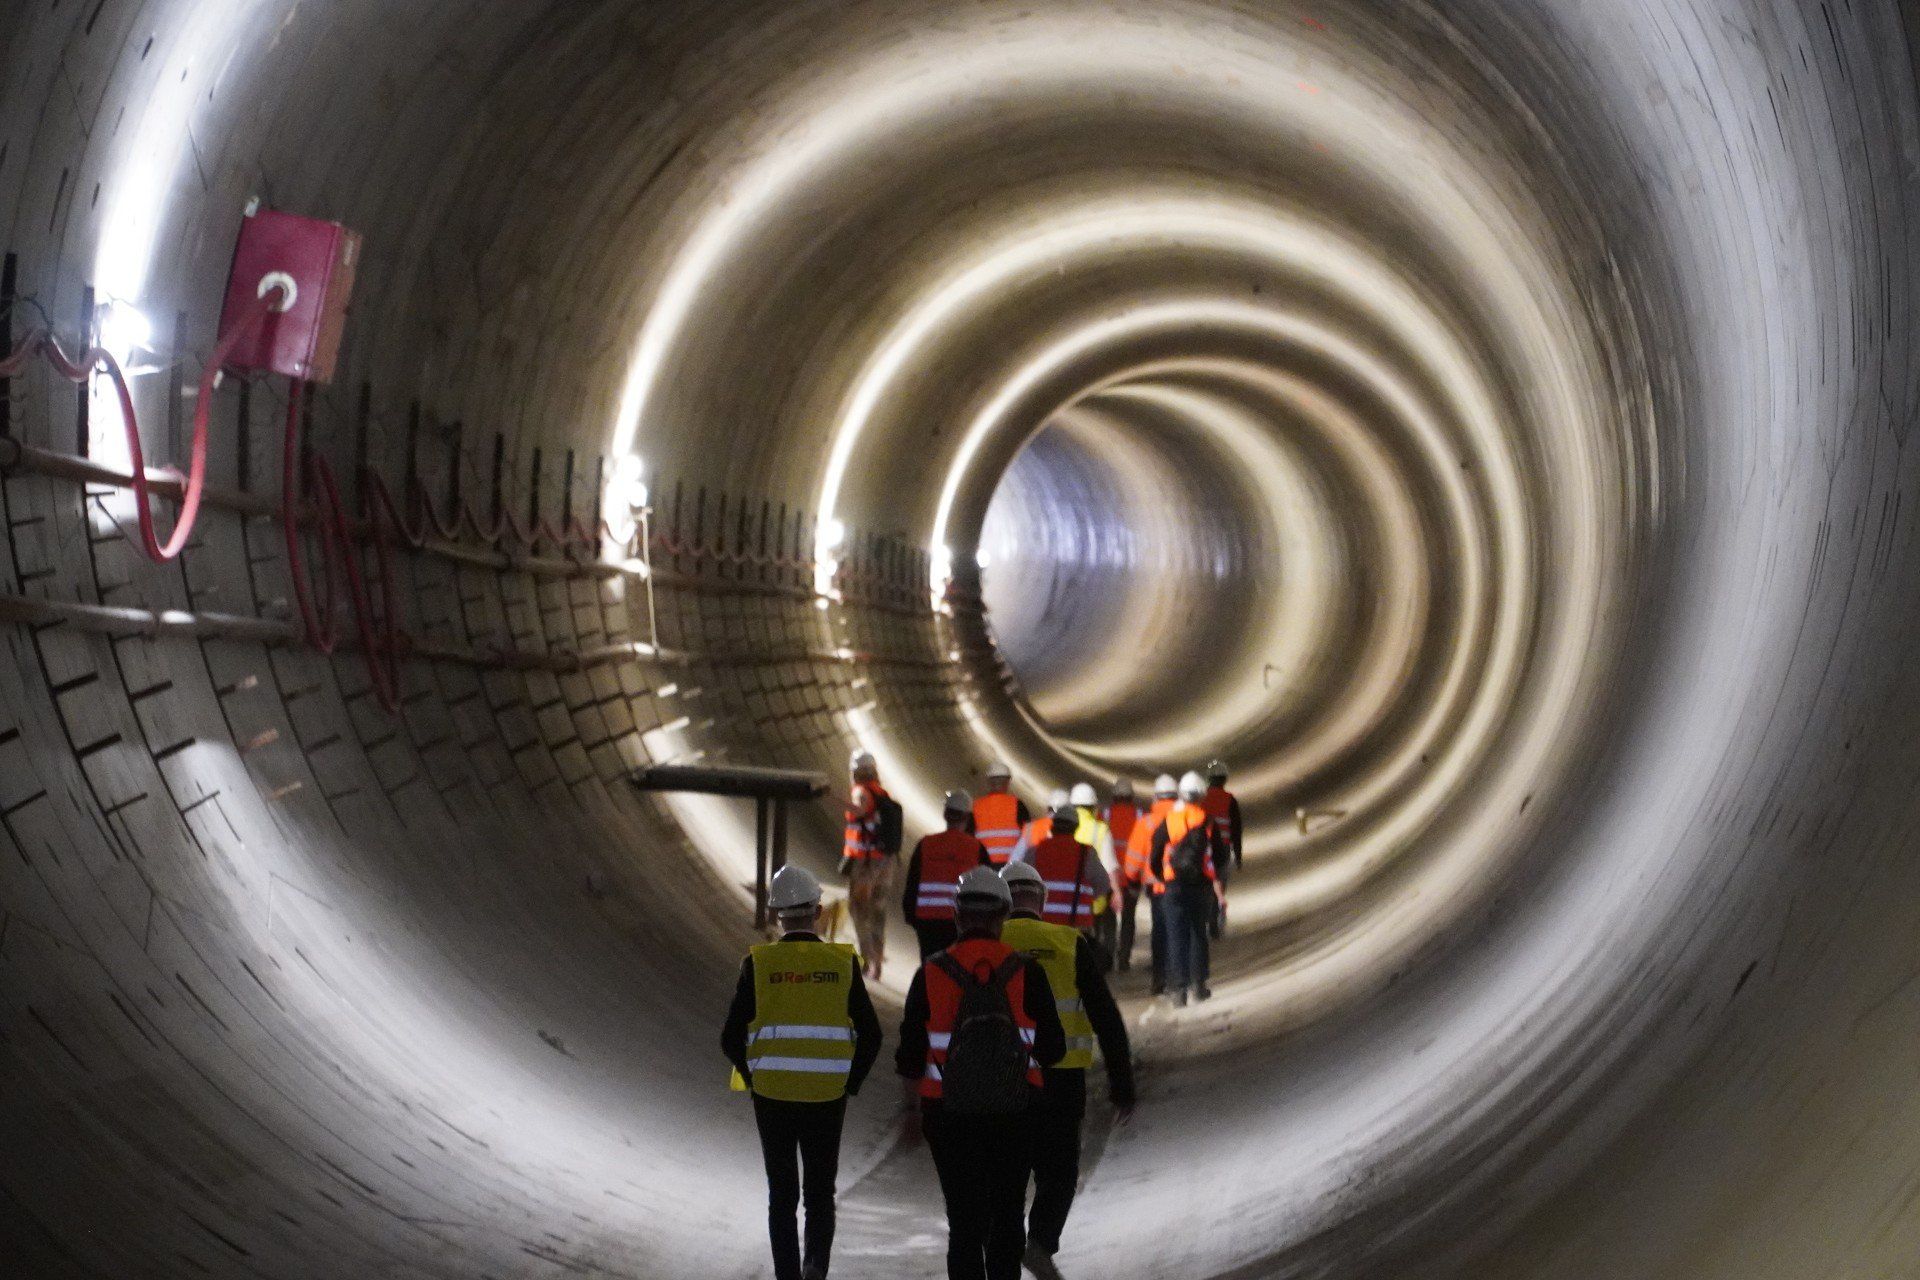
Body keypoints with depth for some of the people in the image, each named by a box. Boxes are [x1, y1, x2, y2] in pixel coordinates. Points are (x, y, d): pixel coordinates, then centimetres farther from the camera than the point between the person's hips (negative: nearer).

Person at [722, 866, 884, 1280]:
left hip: (771, 1095, 0)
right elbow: (871, 1035, -4)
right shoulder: (842, 963, -2)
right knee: (820, 1194, 12)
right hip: (828, 1097, 0)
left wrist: (753, 1080, 8)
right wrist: (849, 1086, 7)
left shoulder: (758, 964, -4)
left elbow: (731, 1038, -6)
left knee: (782, 1195, 14)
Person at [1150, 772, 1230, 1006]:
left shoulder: (1166, 822, -1)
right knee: (1200, 934, 14)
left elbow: (1155, 859, 2)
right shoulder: (1207, 822, -2)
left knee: (1177, 936, 2)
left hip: (1174, 887, 0)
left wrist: (1161, 877, 21)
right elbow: (1221, 855, 5)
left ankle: (1178, 987, -5)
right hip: (1202, 887, 0)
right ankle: (1198, 983, 13)